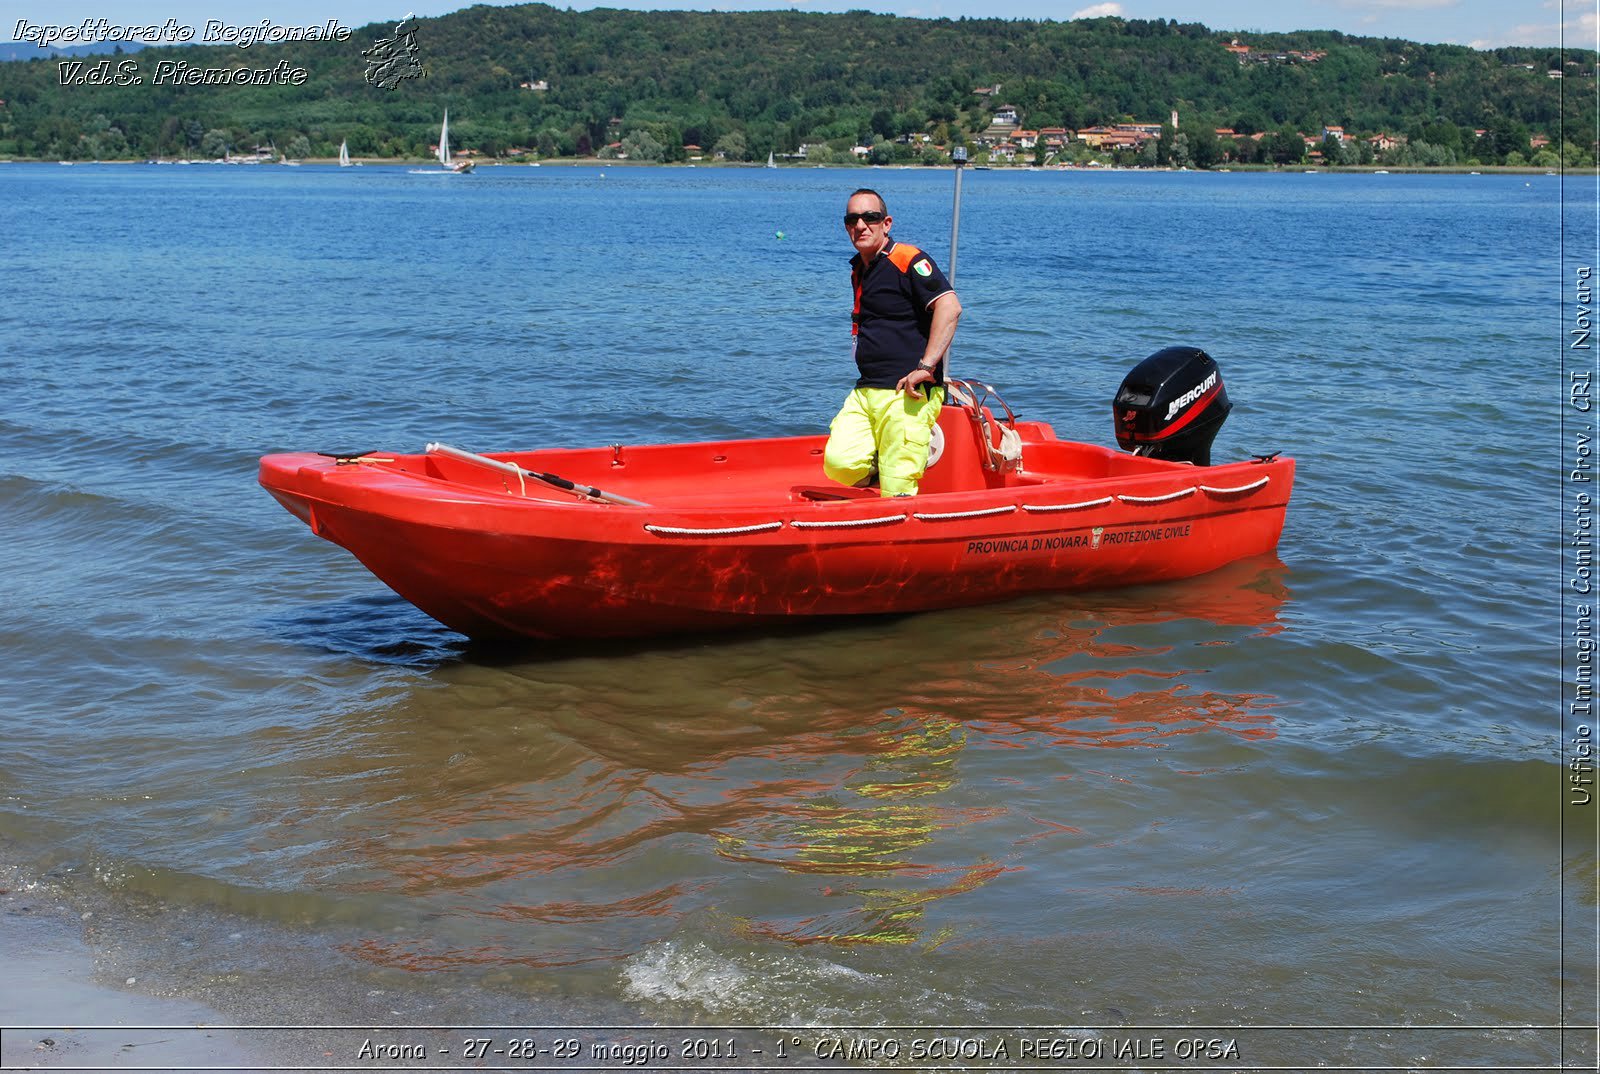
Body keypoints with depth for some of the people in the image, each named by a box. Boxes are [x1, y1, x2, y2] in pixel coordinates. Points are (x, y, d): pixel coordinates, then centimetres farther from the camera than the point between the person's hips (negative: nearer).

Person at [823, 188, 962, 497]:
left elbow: (949, 307, -20)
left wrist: (926, 367, -24)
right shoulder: (858, 270, 19)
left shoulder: (908, 260, -7)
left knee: (897, 492, -9)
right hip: (865, 391, 8)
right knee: (839, 464, -13)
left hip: (909, 394, -8)